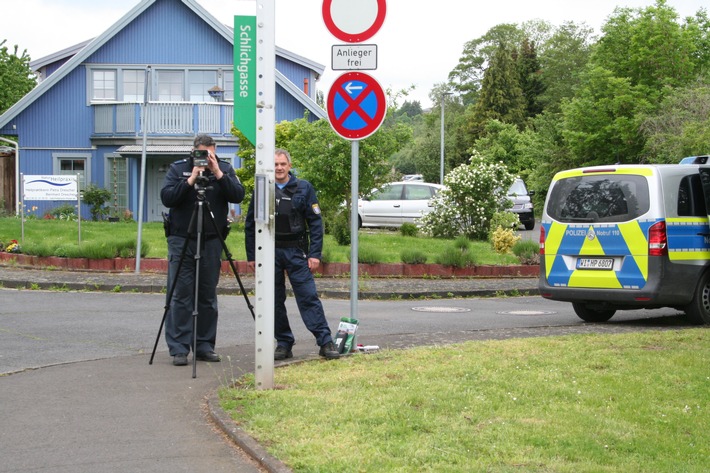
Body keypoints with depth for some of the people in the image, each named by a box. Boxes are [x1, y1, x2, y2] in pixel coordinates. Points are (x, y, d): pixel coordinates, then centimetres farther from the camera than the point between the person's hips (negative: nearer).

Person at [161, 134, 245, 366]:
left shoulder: (225, 169, 5)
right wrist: (191, 180, -19)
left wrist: (218, 174, -18)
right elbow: (167, 198, -11)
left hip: (211, 242, 2)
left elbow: (238, 195, -9)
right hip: (181, 240, -2)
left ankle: (205, 346, 12)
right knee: (181, 295, -4)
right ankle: (178, 349, -2)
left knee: (208, 295, 5)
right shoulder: (178, 169, 1)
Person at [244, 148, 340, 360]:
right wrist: (251, 256, 7)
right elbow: (250, 225, 11)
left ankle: (326, 342, -8)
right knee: (275, 301, 5)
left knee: (309, 297, -8)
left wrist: (315, 254, -7)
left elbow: (315, 222, 1)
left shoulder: (303, 188, 2)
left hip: (296, 251, -2)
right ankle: (283, 344, 14)